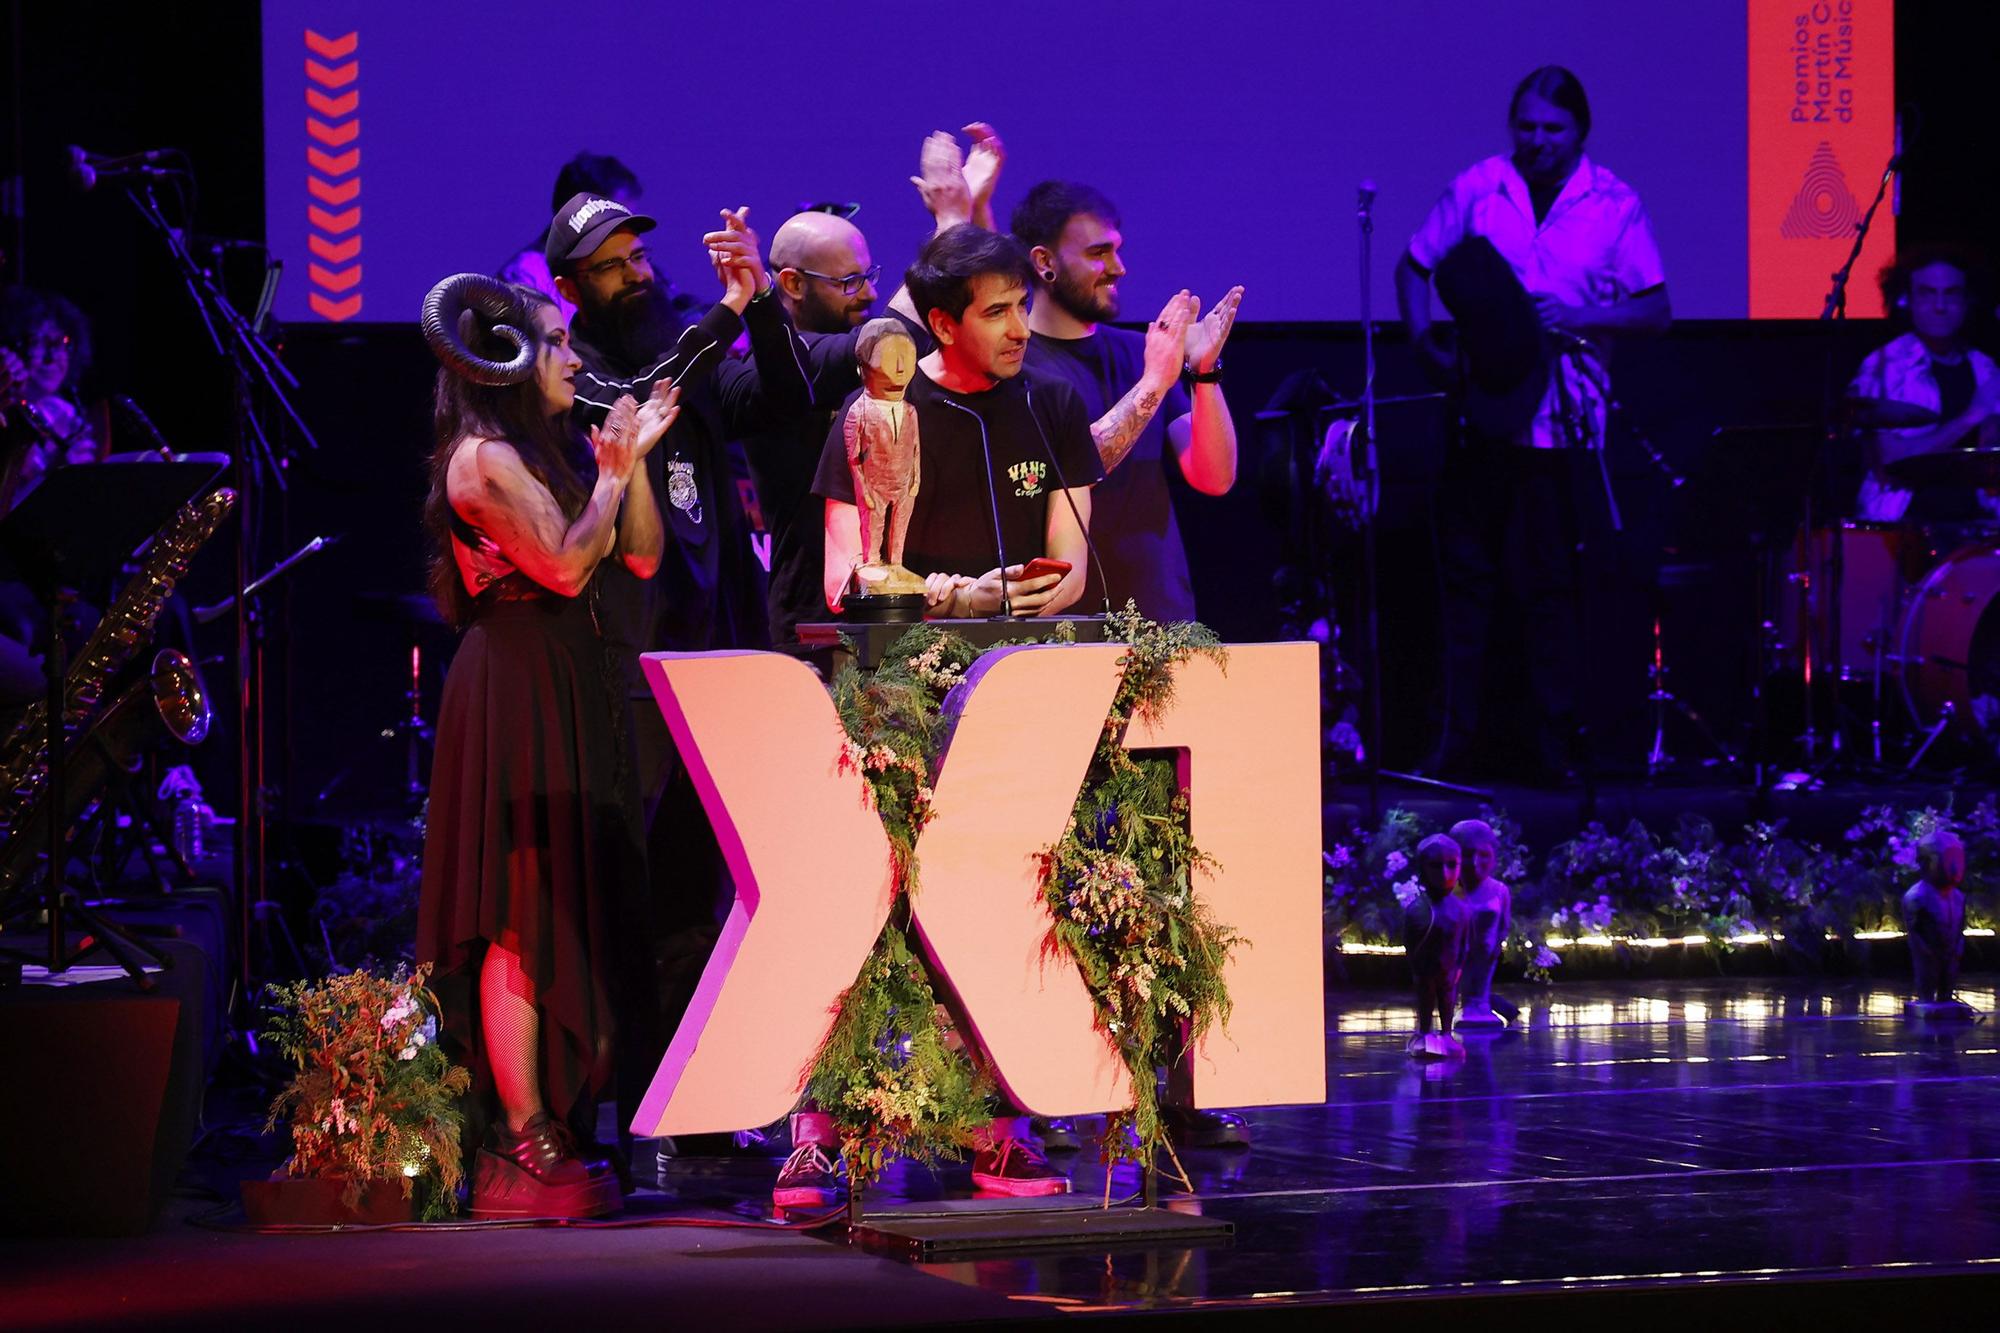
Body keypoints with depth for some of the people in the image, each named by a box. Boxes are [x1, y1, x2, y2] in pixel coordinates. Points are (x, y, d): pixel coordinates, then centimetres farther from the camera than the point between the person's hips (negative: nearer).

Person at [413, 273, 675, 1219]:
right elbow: (566, 565, -18)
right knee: (524, 925, -10)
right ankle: (523, 1153, -11)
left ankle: (540, 1138, 8)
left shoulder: (552, 450, 17)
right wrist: (614, 472, -8)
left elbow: (642, 556, 13)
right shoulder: (484, 458, -10)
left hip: (567, 694, 9)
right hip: (514, 693, -9)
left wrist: (633, 457, 6)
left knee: (565, 918, 7)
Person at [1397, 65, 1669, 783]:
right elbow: (1412, 267, 14)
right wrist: (1425, 340, -3)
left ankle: (1554, 748, 5)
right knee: (1467, 575, 3)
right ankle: (1456, 744, 8)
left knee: (1549, 585, -1)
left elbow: (1656, 310, 1)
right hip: (1483, 403, 2)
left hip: (1563, 420, -1)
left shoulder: (1614, 205, 2)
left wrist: (1580, 318, -15)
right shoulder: (1476, 189, 5)